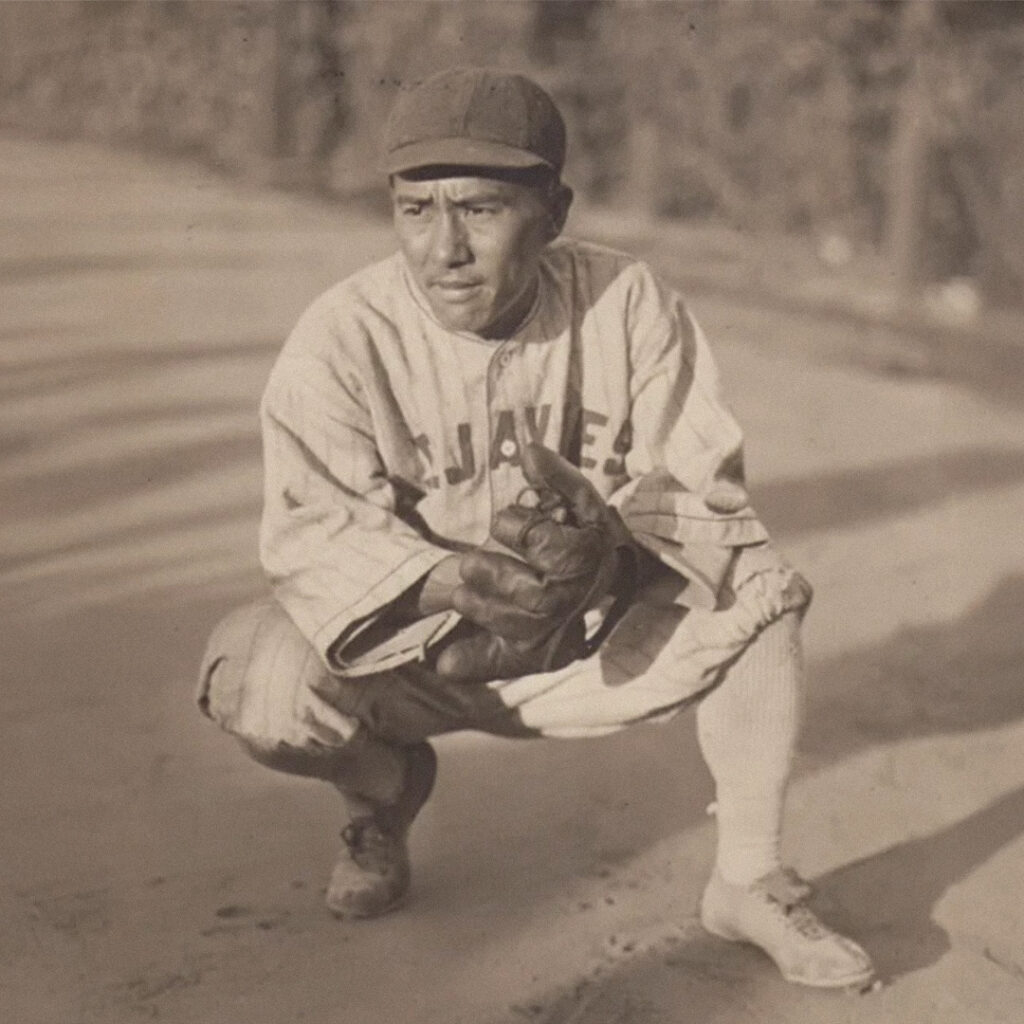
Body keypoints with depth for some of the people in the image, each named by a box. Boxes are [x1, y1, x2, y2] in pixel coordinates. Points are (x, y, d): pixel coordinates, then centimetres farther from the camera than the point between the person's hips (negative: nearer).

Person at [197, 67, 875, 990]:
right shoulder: (342, 336, -18)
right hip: (416, 652, -1)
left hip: (596, 641, 1)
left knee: (762, 589, -22)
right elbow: (314, 530, -22)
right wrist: (447, 580, -41)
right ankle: (385, 790, 9)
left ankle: (750, 881, -4)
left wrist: (606, 524, -38)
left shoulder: (629, 302, -13)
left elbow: (706, 487, -15)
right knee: (258, 679, -29)